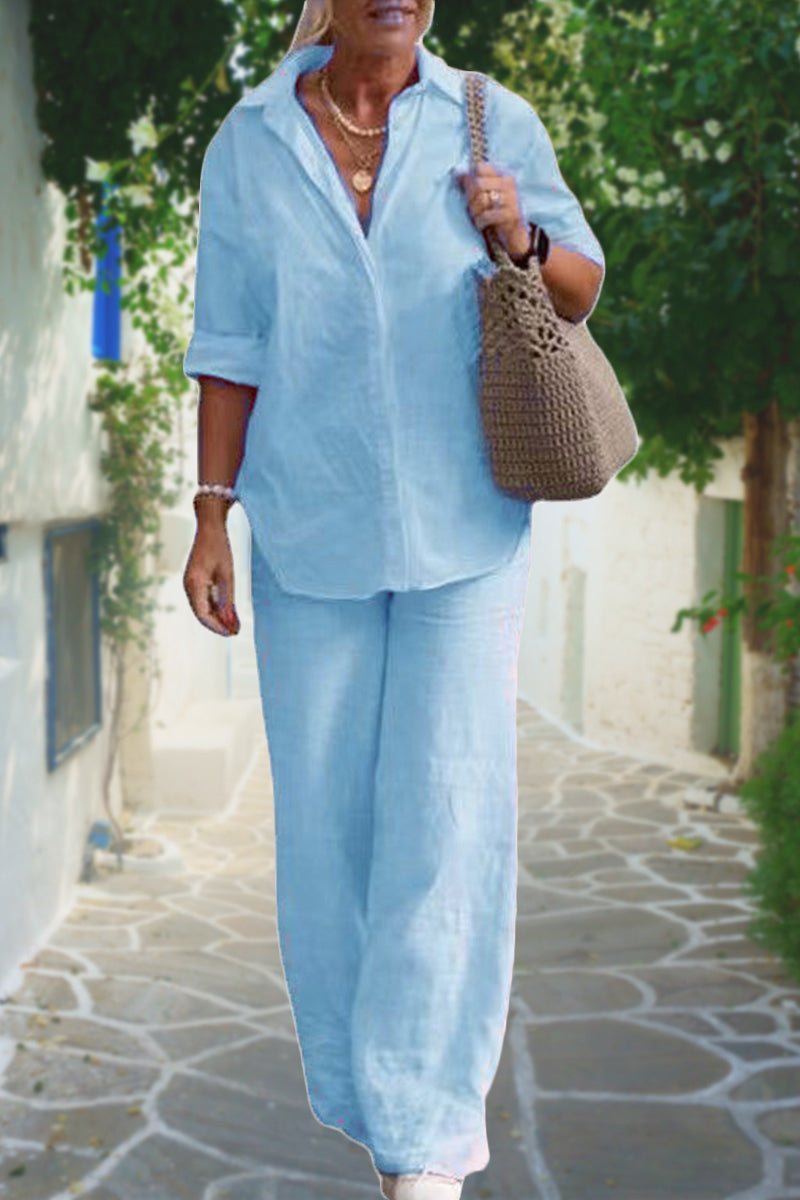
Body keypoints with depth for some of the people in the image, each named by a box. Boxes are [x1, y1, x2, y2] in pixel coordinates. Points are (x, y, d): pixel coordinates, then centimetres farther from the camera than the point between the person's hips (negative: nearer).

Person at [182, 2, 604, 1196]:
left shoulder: (491, 122, -2)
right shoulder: (250, 145, 0)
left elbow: (581, 292, 6)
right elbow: (231, 346, 2)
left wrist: (521, 238, -16)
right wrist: (212, 517, -2)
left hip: (464, 528, -1)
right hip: (311, 531, 1)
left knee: (448, 807, -4)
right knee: (327, 810, 8)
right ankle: (363, 1080, 29)